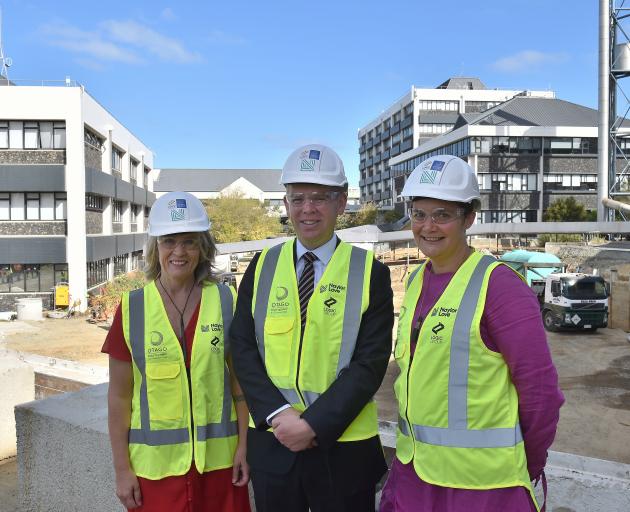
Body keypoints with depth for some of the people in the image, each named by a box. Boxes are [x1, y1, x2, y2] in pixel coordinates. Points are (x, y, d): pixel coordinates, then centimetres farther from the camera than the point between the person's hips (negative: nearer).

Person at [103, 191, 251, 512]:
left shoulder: (226, 302, -4)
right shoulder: (132, 307, -6)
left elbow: (240, 381, 1)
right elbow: (119, 396, -1)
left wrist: (245, 445, -2)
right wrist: (122, 468, -1)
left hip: (219, 458, 1)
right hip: (154, 462, 0)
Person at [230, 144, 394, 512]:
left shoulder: (370, 272, -7)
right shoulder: (263, 266, 2)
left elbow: (370, 363, -12)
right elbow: (243, 348, -1)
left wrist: (313, 424, -16)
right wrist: (278, 415, -13)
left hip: (344, 446, -2)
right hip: (272, 440, 3)